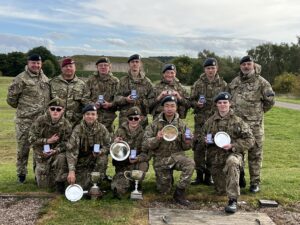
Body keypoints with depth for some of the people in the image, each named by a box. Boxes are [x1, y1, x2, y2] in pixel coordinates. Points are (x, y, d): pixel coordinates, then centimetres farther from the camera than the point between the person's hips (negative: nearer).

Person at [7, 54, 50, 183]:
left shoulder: (45, 78, 13)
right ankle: (21, 174, 19)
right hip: (25, 120, -5)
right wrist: (22, 108, 6)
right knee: (23, 147, 3)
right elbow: (11, 98, -4)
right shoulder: (21, 79, -7)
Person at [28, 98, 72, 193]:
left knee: (61, 158, -38)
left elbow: (66, 142, -10)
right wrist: (48, 141, -20)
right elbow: (32, 139, -11)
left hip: (57, 152, 0)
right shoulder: (40, 121, -11)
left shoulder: (66, 124, -10)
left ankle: (60, 182, -16)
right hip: (42, 154, 0)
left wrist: (55, 150, -27)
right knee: (44, 185, 2)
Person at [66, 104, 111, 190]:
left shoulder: (102, 128, -10)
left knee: (103, 158, -31)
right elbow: (71, 150, -26)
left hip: (96, 159, 2)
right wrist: (71, 171, -37)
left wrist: (100, 152, -28)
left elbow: (107, 146, -3)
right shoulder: (78, 129, -17)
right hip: (82, 162, -1)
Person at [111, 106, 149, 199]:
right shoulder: (121, 131, -2)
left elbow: (146, 152, -10)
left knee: (144, 165, -34)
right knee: (117, 189, -22)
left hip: (137, 163, 1)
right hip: (122, 164, -1)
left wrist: (137, 158, -31)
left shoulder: (143, 132, -5)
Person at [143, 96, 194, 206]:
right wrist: (157, 139, -28)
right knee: (164, 191, 6)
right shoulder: (155, 124, -6)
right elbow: (145, 145, -9)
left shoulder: (181, 124, -1)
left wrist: (187, 142, -20)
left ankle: (179, 192, -15)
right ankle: (168, 178, 41)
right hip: (160, 159, 0)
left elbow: (185, 147, 4)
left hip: (176, 155, 1)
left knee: (190, 163, -32)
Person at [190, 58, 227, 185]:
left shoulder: (223, 84, 7)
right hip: (201, 120, 0)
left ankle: (209, 175, 18)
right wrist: (196, 104, -12)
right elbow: (191, 100, 8)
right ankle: (199, 174, 12)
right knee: (198, 147, -2)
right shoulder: (198, 84, 6)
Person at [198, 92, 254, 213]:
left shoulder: (237, 121, -3)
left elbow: (250, 140, -5)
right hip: (216, 157, 4)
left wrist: (233, 146, -18)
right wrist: (205, 140, -3)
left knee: (232, 163, -42)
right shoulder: (210, 121, 7)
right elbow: (202, 136, 22)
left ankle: (233, 200, -36)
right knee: (220, 191, 10)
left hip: (233, 154, -4)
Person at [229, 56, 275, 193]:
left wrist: (258, 111, 6)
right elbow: (229, 98, 24)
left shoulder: (261, 82, -3)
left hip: (254, 124, -4)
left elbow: (270, 100, 1)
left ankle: (255, 182, 12)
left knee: (255, 153, 1)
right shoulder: (235, 82, 12)